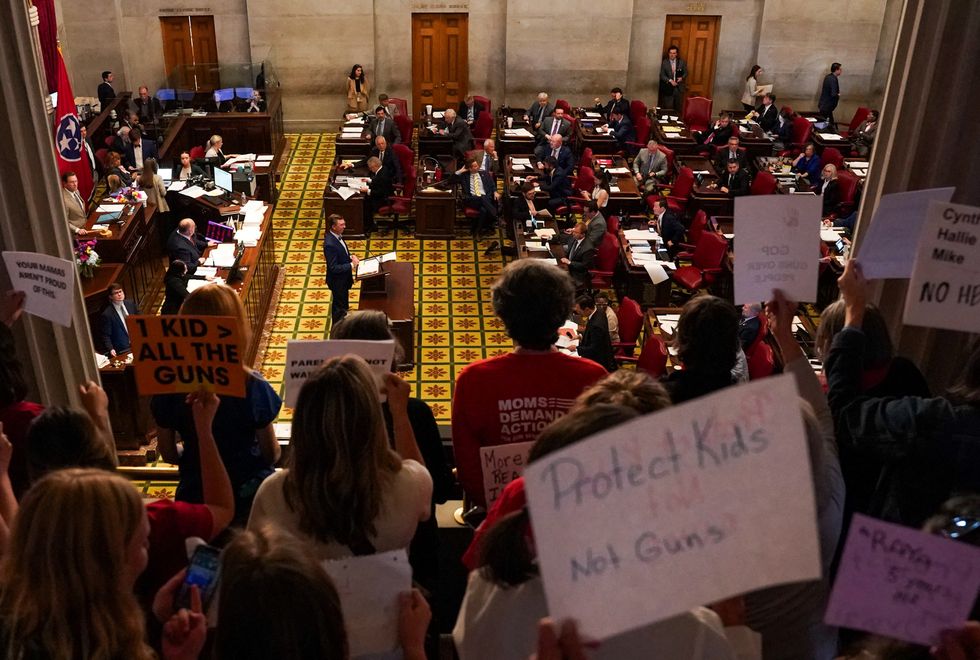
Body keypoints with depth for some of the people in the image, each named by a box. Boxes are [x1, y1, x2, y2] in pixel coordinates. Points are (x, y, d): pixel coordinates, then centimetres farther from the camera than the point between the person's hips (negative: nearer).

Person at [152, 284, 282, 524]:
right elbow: (272, 454, -10)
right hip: (249, 494, -2)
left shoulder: (168, 388, -14)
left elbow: (168, 453, -1)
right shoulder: (252, 386, -21)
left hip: (195, 497, 3)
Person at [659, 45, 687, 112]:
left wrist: (682, 78, -12)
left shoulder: (681, 62, 5)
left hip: (679, 88, 2)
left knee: (678, 108, 5)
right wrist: (670, 80, -17)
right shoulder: (664, 62, -1)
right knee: (668, 108, -1)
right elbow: (662, 75, -3)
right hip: (668, 88, -2)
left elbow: (686, 72, 10)